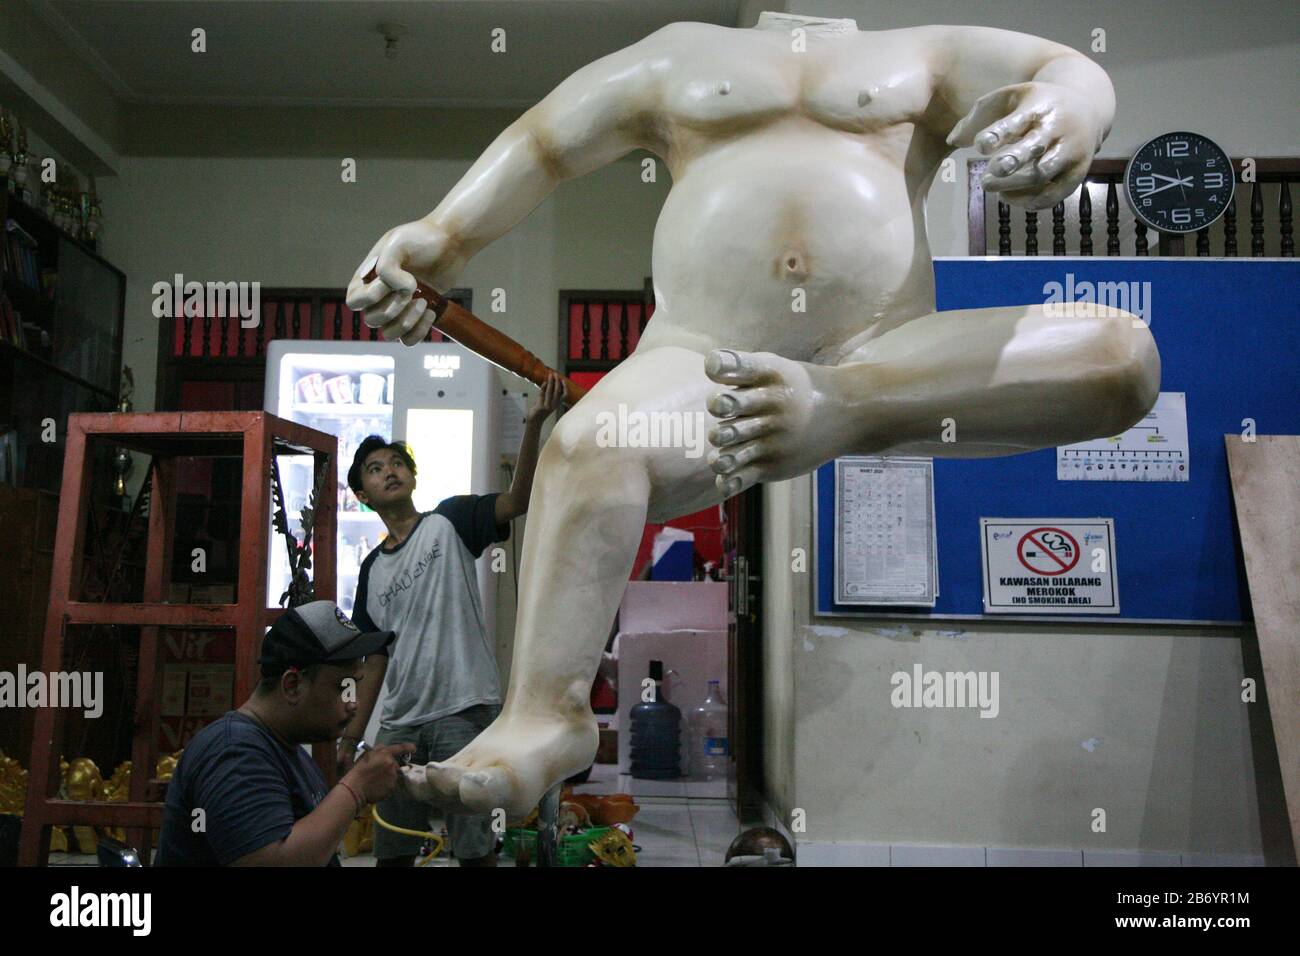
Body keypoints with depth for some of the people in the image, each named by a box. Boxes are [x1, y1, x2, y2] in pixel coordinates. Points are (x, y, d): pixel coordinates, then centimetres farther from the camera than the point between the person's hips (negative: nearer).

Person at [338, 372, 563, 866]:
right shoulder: (372, 569, 16)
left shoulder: (448, 521, 0)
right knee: (391, 852, 14)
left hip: (463, 710, -6)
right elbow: (376, 658, 18)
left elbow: (517, 499, -18)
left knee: (474, 848, -2)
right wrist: (352, 736, 14)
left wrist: (533, 424, -32)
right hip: (398, 723, 6)